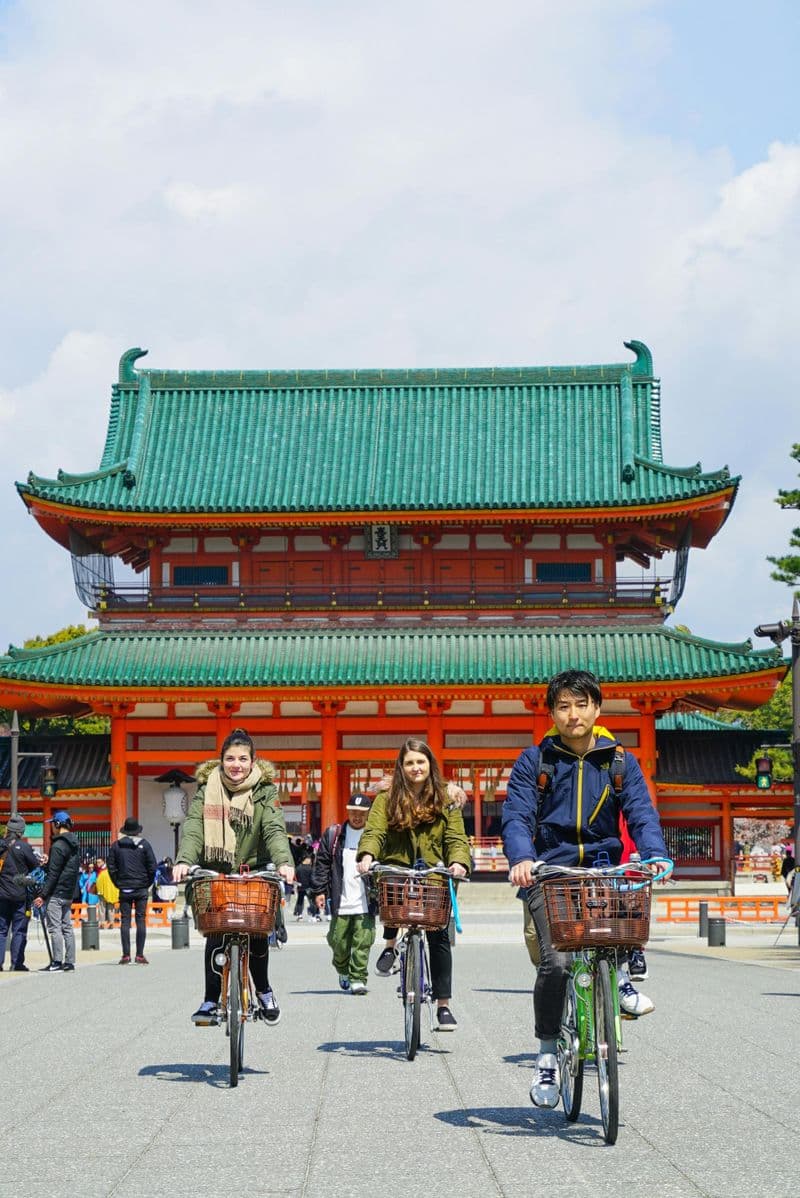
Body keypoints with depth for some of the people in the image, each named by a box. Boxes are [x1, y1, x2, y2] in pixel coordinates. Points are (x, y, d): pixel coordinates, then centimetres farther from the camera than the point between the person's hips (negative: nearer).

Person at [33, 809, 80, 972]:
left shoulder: (58, 846, -15)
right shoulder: (75, 844, 12)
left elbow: (53, 874, -18)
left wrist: (43, 895, -16)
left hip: (56, 893, -9)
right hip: (69, 893, 9)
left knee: (55, 927, -7)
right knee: (67, 927, 10)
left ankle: (57, 962, -8)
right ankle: (69, 962, 10)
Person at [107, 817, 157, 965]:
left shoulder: (116, 845, 2)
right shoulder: (144, 844, -2)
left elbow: (111, 867, 1)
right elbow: (152, 867, -4)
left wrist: (118, 884, 9)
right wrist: (147, 883, 7)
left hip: (124, 889, 1)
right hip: (141, 888, -1)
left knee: (125, 921, 3)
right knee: (141, 920, 2)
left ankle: (126, 955, 0)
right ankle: (140, 955, -1)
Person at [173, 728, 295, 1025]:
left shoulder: (265, 790, -3)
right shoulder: (207, 788, 0)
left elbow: (274, 829, -16)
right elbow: (193, 827, -11)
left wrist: (284, 861, -35)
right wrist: (184, 860, -30)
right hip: (215, 872, 1)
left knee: (257, 933, -7)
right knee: (215, 934, -10)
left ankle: (263, 990, 18)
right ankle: (211, 1000, 0)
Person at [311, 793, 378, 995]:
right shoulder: (333, 834, 8)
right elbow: (322, 863, 9)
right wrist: (319, 890, 3)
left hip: (365, 901, -1)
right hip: (341, 901, 1)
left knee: (362, 942, -7)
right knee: (338, 941, 8)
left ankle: (358, 978, 1)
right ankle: (343, 971, 33)